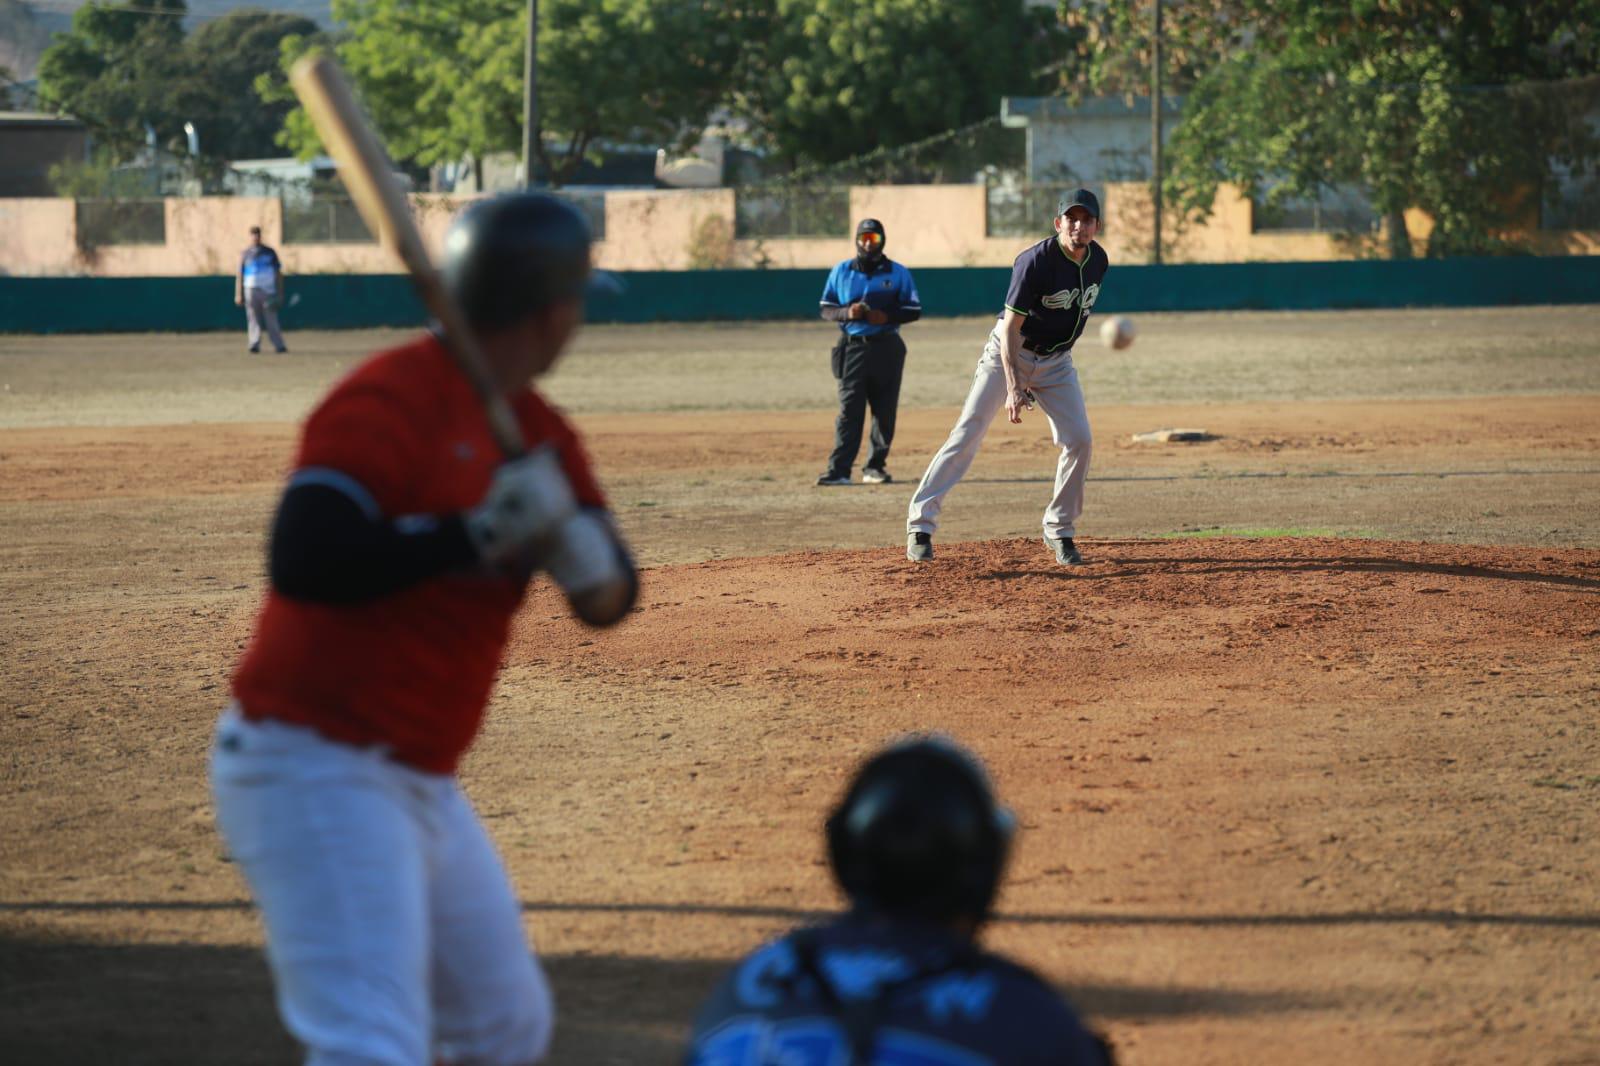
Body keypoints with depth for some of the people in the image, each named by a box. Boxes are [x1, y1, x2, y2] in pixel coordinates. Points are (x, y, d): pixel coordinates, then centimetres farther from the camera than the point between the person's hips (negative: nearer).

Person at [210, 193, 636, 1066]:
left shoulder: (538, 433, 9)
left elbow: (610, 599, 7)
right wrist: (472, 538, -26)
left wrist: (574, 548, -15)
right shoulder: (391, 400, -17)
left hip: (421, 786, 9)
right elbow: (304, 561, -29)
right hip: (314, 768, -9)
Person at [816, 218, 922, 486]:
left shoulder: (898, 273, 4)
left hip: (886, 348, 1)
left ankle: (875, 466, 15)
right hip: (852, 347, -1)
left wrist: (887, 317, -15)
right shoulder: (841, 272, 8)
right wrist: (847, 313, -13)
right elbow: (826, 309, 8)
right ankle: (838, 469, -14)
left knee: (885, 411, 4)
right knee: (849, 409, -9)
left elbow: (915, 310, 2)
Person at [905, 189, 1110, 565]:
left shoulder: (1098, 260, -3)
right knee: (967, 435, -11)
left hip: (1056, 361, 5)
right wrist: (1013, 387, -34)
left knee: (1079, 441, -6)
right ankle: (921, 523, -10)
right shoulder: (1035, 262, -24)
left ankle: (1059, 531, 9)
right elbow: (1010, 327, -25)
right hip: (1010, 353, -5)